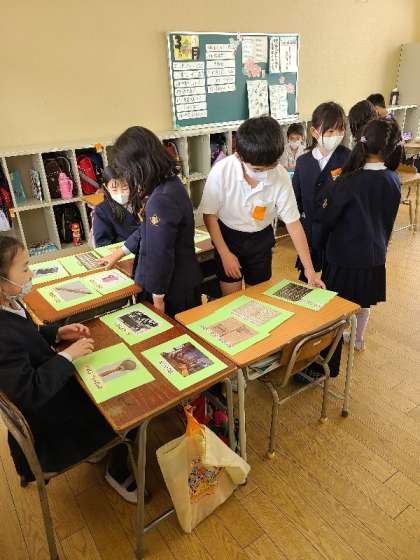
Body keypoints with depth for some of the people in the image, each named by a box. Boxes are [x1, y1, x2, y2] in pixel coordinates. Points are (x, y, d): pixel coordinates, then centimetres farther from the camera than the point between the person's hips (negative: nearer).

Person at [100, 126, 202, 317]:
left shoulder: (161, 199, -29)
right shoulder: (170, 183, 2)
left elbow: (160, 255, -25)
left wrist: (158, 297, -13)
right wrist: (119, 253, 22)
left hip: (172, 290, -9)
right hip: (183, 281, 9)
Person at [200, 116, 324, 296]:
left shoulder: (281, 176, -22)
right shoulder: (221, 171, -25)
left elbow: (293, 224, -14)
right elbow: (209, 215, -12)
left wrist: (309, 269, -12)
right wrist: (225, 254, -12)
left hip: (261, 239, 2)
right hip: (228, 236, -1)